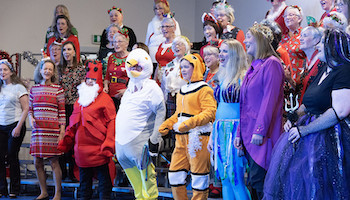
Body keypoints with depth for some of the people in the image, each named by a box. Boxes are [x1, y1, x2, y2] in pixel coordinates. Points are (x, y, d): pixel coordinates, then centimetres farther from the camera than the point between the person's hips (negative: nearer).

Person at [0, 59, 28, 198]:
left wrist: (18, 127, -13)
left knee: (12, 157, -2)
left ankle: (14, 190, 8)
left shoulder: (18, 87, -2)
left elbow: (25, 109, -6)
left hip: (15, 126, -4)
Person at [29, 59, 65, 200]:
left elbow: (62, 112, -1)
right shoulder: (34, 89, 11)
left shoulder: (58, 89, 1)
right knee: (37, 162, 7)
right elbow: (30, 109, 18)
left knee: (54, 162, -3)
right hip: (37, 129, 4)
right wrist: (31, 118, -2)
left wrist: (62, 131, -6)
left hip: (53, 129, -4)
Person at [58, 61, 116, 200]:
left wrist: (108, 146, -17)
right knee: (84, 179, 15)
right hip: (81, 149, 7)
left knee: (103, 177, -1)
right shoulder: (80, 100, 18)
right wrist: (66, 141, 14)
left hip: (98, 150, -7)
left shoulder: (105, 99, -3)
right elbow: (73, 124, 22)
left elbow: (111, 123, -10)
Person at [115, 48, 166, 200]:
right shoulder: (130, 87, 17)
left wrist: (154, 139, -15)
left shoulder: (151, 88, -7)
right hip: (122, 141, 8)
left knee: (146, 175, -2)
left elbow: (160, 112, -11)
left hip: (139, 141, -8)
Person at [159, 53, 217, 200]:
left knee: (199, 175, -2)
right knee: (175, 174, 9)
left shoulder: (204, 89, -8)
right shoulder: (183, 90, 19)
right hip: (181, 138, 9)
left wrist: (191, 123, -27)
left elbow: (210, 112, -17)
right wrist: (166, 125, 13)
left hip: (198, 136, -9)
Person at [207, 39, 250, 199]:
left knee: (236, 180, -8)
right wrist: (212, 136, 20)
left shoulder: (243, 77, -9)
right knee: (225, 180, 9)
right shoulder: (223, 77, 16)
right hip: (220, 131, 8)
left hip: (235, 131, -8)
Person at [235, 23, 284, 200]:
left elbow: (270, 99, -15)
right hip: (249, 134, 9)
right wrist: (239, 133, 17)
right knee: (253, 183, 8)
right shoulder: (253, 68, 21)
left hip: (263, 134, -9)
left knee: (257, 180, -10)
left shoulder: (271, 63, -7)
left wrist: (260, 130, -21)